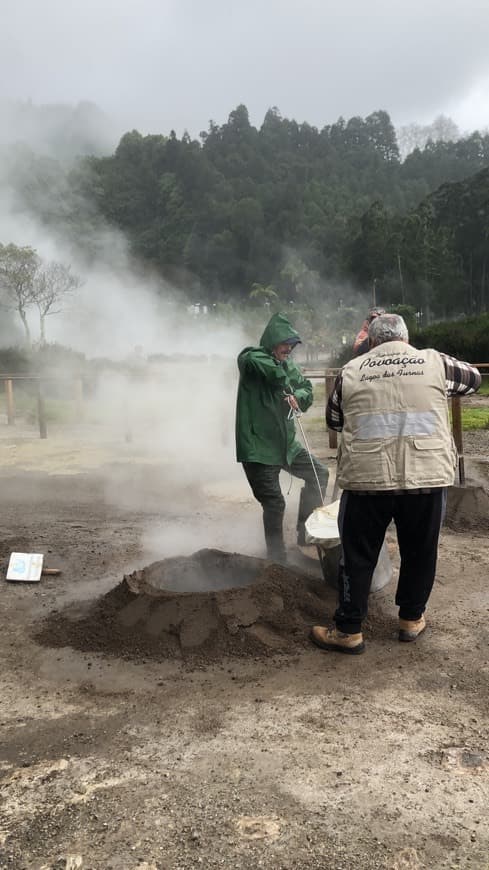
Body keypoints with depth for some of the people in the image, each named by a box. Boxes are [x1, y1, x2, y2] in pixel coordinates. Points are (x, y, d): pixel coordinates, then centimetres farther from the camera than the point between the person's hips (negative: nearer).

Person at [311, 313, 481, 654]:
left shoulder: (351, 371, 7)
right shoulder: (435, 361, 7)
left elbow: (334, 420, 20)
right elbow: (473, 378, 26)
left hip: (366, 477, 0)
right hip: (427, 475, 1)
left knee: (359, 555, 11)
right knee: (420, 551, 19)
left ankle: (349, 631, 19)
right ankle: (412, 619, 33)